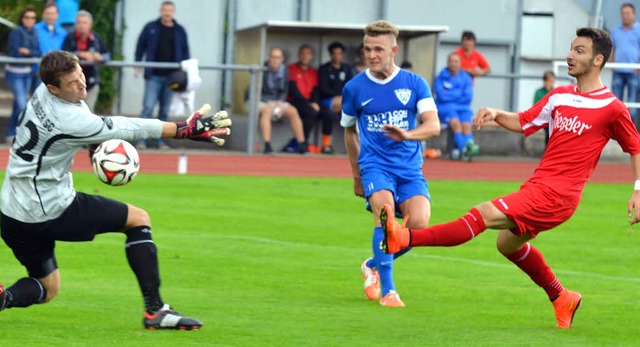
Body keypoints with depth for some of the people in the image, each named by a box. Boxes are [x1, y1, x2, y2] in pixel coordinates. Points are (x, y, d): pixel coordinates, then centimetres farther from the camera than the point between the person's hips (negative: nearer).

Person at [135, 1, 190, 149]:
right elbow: (140, 46, 7)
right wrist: (137, 66, 0)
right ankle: (141, 139, -9)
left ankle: (160, 140, 13)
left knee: (165, 110, 7)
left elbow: (185, 52, 13)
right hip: (153, 76, -2)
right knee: (148, 107, -10)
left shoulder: (180, 31, 8)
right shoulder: (150, 28, 3)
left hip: (171, 76, 2)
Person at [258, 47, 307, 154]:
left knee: (293, 111, -16)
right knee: (267, 110, -36)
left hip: (277, 102, 5)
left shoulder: (284, 70, 2)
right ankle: (267, 145, -44)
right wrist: (269, 103, -23)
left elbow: (284, 91, 9)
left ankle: (302, 144, -16)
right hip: (260, 101, -5)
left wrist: (280, 103, -10)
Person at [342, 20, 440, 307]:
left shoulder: (415, 84, 2)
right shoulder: (354, 88, 4)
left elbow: (433, 125, -9)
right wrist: (356, 174, 22)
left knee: (419, 224, -17)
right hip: (374, 165, -1)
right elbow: (349, 130, 19)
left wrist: (406, 134, -29)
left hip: (409, 167, 1)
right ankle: (387, 290, -23)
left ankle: (373, 266, 12)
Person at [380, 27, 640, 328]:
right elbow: (523, 122, 18)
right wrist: (496, 114, -1)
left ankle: (405, 238, -31)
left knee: (486, 214, -20)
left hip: (557, 194, -9)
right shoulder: (559, 97, 13)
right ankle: (561, 298, 40)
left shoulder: (612, 108, -6)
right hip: (537, 185, 9)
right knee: (508, 243, 26)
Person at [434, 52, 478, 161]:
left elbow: (468, 97, 1)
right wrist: (459, 93, -2)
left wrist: (450, 95, -2)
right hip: (445, 108, -2)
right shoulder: (440, 78, 6)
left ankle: (469, 146, -54)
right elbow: (441, 96, -8)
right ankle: (463, 147, -51)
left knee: (466, 125, -29)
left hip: (463, 108, 2)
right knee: (455, 123, -33)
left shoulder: (466, 78, 12)